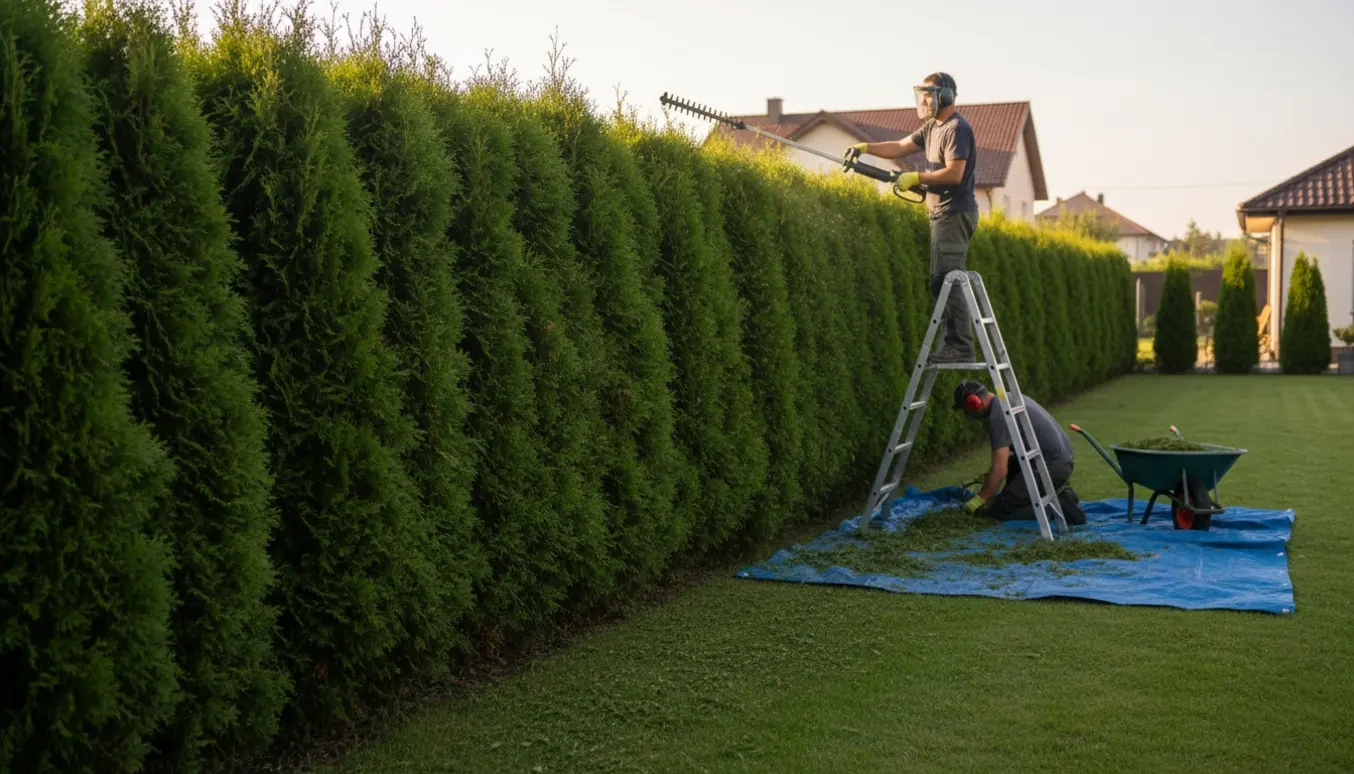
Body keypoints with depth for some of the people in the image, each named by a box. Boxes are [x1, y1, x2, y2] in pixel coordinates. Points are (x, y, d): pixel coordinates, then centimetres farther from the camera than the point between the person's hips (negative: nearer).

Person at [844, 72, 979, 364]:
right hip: (943, 214, 10)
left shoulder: (957, 129, -12)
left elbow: (954, 174, -21)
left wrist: (916, 178, -16)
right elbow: (900, 147, 17)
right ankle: (956, 344, 13)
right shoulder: (932, 127, 17)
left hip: (954, 214, -10)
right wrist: (865, 147, 5)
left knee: (947, 282, -13)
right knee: (943, 282, 10)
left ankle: (961, 348, -12)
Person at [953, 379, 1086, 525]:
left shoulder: (997, 416, -16)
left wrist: (978, 500, -6)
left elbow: (1000, 470, -19)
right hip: (1061, 458, 10)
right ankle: (1055, 491, 15)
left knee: (1001, 510, -4)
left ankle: (1061, 505, -9)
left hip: (1050, 466, -10)